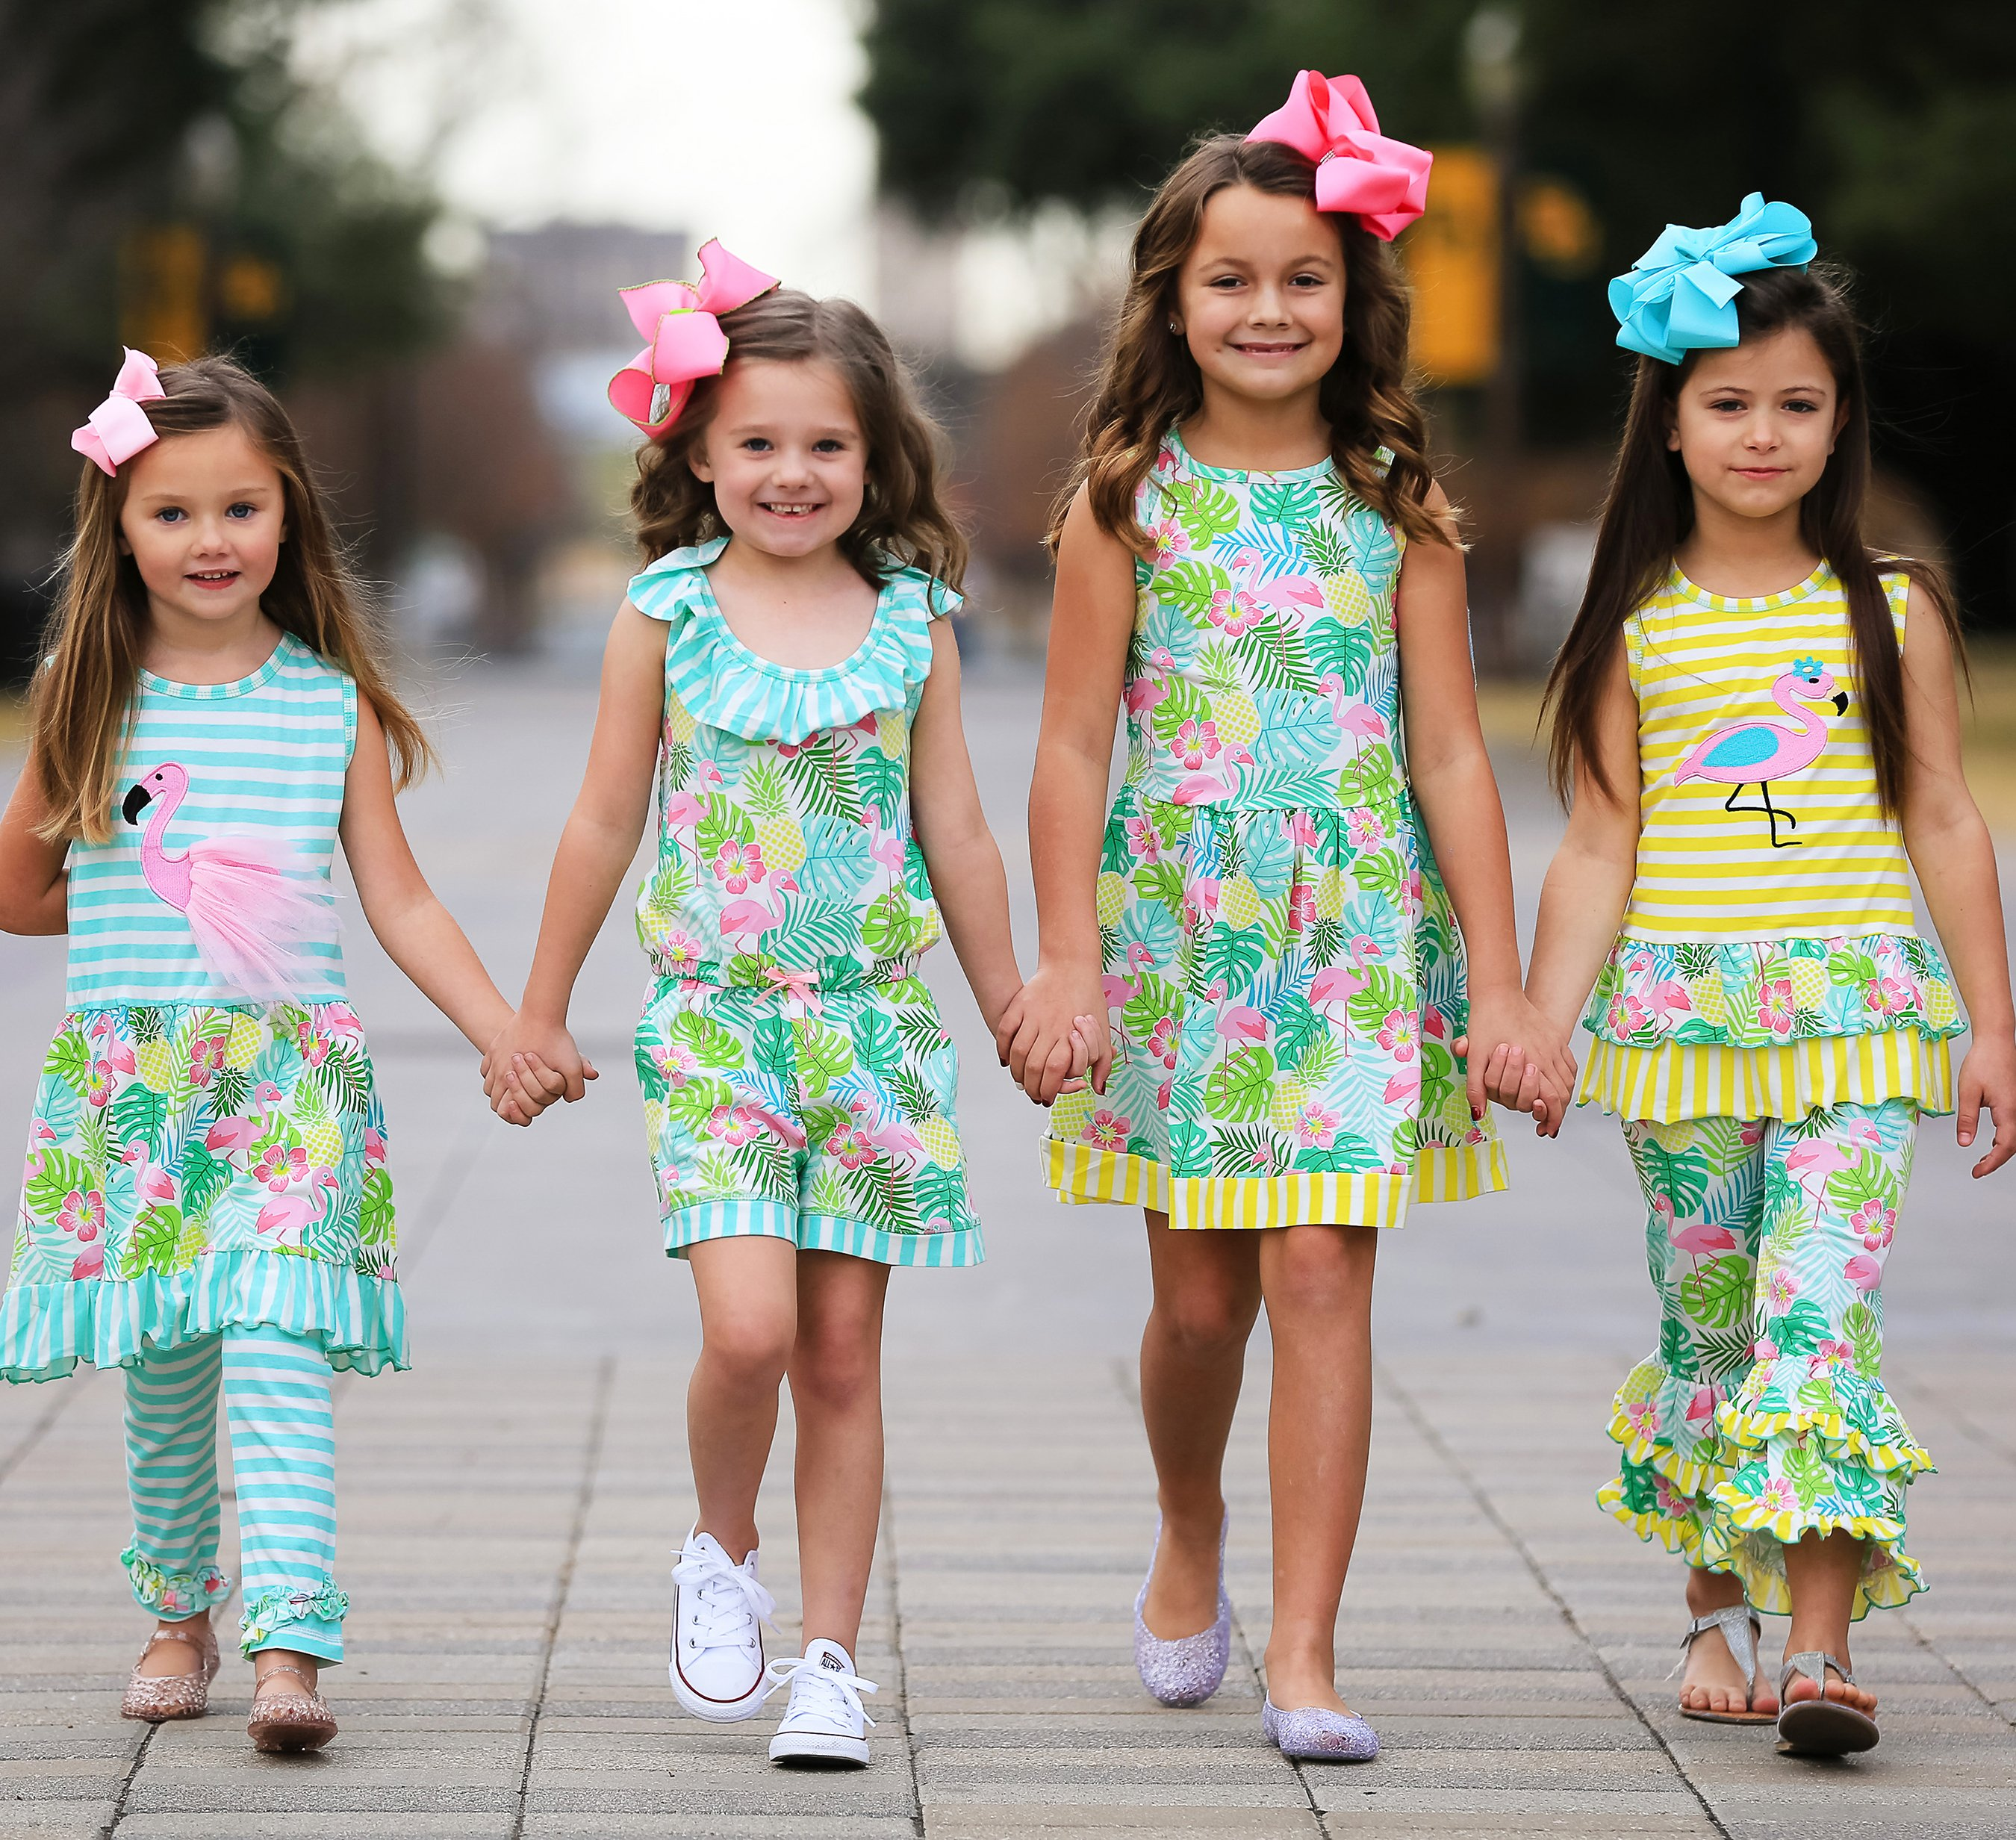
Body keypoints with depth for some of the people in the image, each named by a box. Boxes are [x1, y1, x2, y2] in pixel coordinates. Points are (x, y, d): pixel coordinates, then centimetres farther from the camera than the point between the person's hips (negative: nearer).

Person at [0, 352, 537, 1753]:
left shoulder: (332, 702, 4)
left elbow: (401, 901, 6)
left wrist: (510, 1036, 0)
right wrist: (149, 909, 10)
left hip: (291, 1074, -1)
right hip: (127, 1082, 2)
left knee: (279, 1349, -15)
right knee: (163, 1371, 6)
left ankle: (291, 1649, -22)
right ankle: (180, 1614, 27)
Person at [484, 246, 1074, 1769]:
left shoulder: (913, 620, 3)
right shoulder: (666, 615, 1)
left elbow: (956, 833, 11)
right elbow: (605, 824, 8)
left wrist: (1012, 1009, 13)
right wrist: (541, 1016, 12)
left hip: (876, 1019, 1)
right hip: (717, 1016, -1)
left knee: (844, 1354, 3)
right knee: (749, 1328, -16)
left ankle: (833, 1658, 12)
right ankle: (721, 1556, 13)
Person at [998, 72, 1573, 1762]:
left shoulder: (1396, 510, 3)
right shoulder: (1129, 498, 1)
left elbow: (1450, 755, 2)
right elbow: (1074, 747, 1)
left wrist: (1498, 984, -2)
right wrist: (1065, 960, -7)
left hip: (1361, 936, 0)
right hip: (1180, 930, 0)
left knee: (1322, 1271, -9)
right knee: (1200, 1299, 6)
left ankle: (1304, 1654, -5)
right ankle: (1190, 1539, 36)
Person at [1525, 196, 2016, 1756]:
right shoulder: (1638, 630, 5)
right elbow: (1600, 846, 5)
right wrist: (1538, 1024, -3)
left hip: (1857, 1009, -1)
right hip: (1681, 1012, 1)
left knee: (1817, 1313, -14)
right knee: (1706, 1322, 9)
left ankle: (1821, 1643, -17)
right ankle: (1718, 1609, 24)